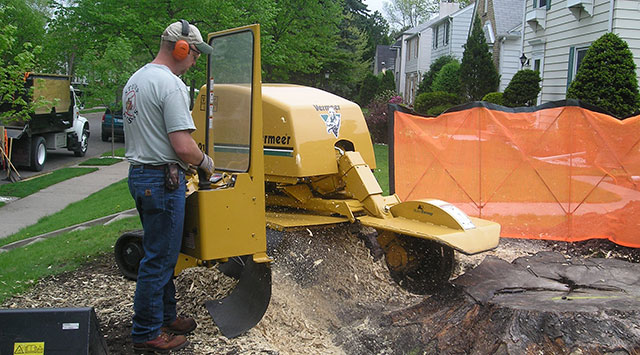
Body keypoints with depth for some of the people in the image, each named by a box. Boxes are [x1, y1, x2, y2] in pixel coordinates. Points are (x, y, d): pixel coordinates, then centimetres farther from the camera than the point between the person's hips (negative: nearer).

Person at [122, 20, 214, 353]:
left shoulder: (134, 80, 14)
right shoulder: (170, 84, -17)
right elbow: (183, 146, -24)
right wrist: (205, 162, -4)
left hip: (139, 173, 10)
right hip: (163, 180, -10)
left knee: (161, 254, 19)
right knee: (159, 258, 0)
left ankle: (165, 317, 32)